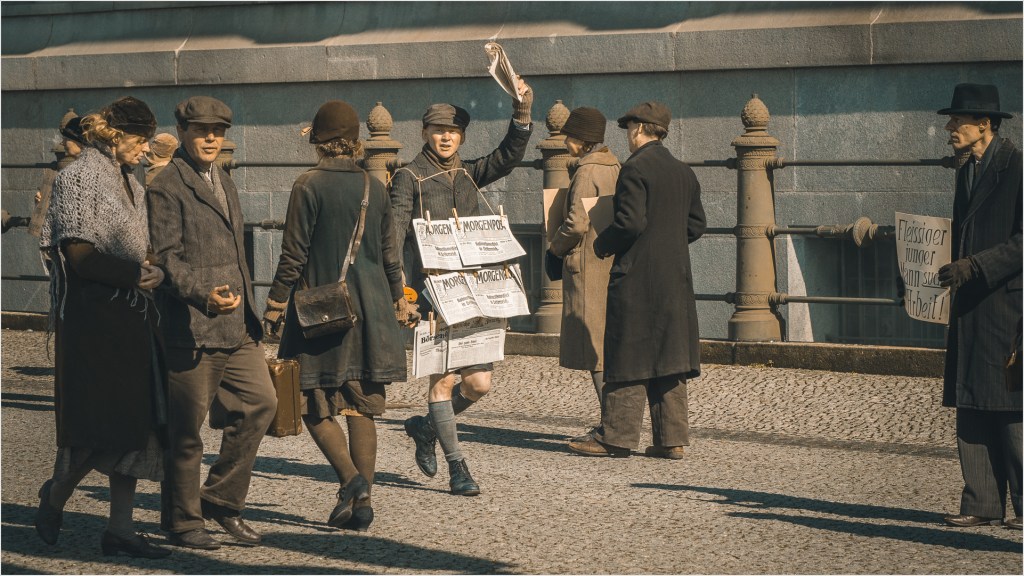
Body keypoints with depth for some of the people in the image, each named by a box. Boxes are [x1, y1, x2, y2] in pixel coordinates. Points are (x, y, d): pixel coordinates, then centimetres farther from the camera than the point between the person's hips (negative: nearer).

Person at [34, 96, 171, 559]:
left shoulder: (131, 186, 18)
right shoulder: (78, 179, -6)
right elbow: (79, 256, -14)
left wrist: (151, 273, 0)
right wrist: (135, 273, -15)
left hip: (131, 318, 8)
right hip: (92, 318, -8)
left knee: (133, 424, 2)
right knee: (96, 425, -8)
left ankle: (120, 528, 4)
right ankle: (55, 495, 17)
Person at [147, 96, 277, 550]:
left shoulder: (223, 181, 20)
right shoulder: (167, 187, -8)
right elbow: (166, 257, -15)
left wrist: (248, 311, 24)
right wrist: (203, 296, -29)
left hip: (236, 325, 8)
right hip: (192, 326, -8)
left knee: (260, 401, 1)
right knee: (186, 428, -1)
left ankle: (222, 499, 14)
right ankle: (183, 521, 11)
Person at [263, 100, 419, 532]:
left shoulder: (309, 186, -9)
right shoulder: (375, 188, 6)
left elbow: (294, 253, -9)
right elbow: (390, 253, 12)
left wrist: (275, 303, 0)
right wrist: (399, 299, 25)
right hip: (369, 311, 5)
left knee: (316, 406, 4)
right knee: (362, 408, 9)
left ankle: (351, 478, -17)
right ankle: (362, 503, 6)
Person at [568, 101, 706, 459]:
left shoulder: (635, 168, -11)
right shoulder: (684, 173, 13)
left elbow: (631, 222, -19)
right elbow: (696, 225, 16)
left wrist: (602, 246, -4)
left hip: (637, 276, -7)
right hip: (676, 277, 7)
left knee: (628, 358, -3)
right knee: (667, 359, 9)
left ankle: (617, 436, 0)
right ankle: (672, 438, 8)